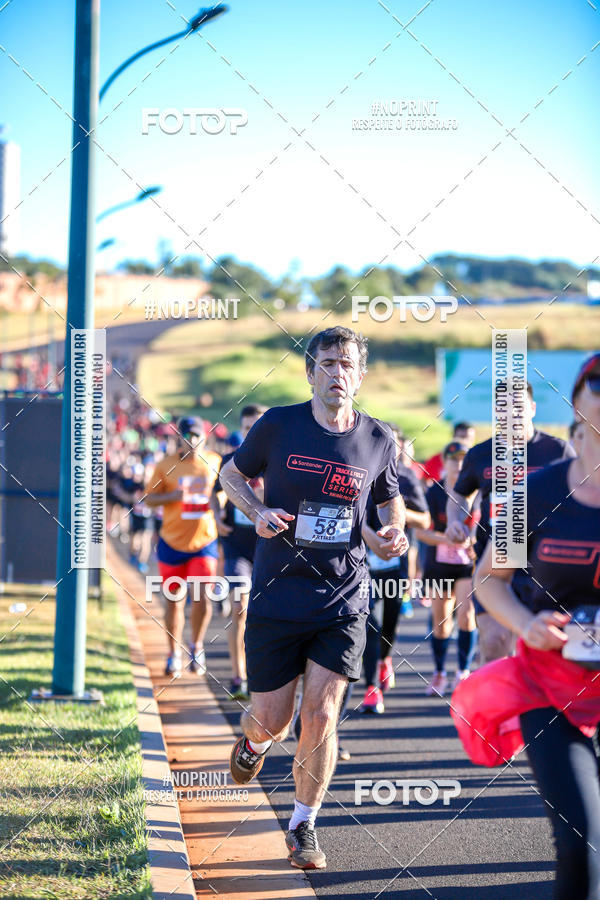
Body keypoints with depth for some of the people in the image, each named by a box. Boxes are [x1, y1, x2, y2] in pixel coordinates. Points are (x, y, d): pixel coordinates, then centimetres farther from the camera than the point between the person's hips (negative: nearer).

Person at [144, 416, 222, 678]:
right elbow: (149, 498, 0)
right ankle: (174, 654, 24)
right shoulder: (166, 465, -2)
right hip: (172, 541, 0)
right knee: (173, 600, 8)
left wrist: (217, 503, -5)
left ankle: (197, 646, 14)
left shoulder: (214, 462, 2)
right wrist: (173, 496, -18)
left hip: (205, 540, 0)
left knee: (202, 598, -10)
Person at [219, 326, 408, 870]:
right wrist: (258, 511, -9)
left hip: (343, 601, 1)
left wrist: (396, 532, -2)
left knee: (321, 716, -6)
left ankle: (304, 826, 13)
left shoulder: (379, 441, 2)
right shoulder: (279, 426, -5)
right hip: (277, 597, -1)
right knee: (271, 721, 4)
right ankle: (254, 741, 43)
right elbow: (233, 474, 11)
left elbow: (390, 499, 20)